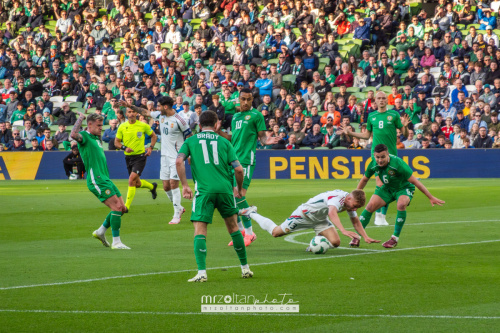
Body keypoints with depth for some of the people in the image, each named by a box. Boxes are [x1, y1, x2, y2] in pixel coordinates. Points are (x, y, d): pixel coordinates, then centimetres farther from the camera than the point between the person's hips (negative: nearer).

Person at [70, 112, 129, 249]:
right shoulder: (84, 136, -6)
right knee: (116, 206, -16)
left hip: (105, 179, 10)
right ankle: (116, 242, -14)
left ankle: (100, 231, 22)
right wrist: (80, 118, -20)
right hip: (96, 180, -10)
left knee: (122, 208, 8)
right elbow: (74, 135, -30)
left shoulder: (96, 138, 22)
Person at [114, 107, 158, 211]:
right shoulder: (122, 127, 1)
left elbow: (153, 136, 11)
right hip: (128, 157, 4)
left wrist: (150, 147, -4)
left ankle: (127, 206, -14)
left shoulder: (143, 126, -4)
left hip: (140, 156, -4)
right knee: (137, 183, 13)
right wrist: (124, 147, -15)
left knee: (131, 180, -20)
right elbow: (116, 142, 5)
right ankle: (152, 186, 46)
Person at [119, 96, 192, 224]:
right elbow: (145, 112, 21)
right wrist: (130, 106, 21)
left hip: (176, 156, -7)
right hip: (165, 156, 7)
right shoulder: (160, 115, 6)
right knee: (166, 186, 6)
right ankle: (179, 208, 26)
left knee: (173, 183, -11)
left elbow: (190, 137, -7)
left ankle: (177, 215, -5)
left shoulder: (179, 120, -15)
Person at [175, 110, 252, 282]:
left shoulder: (190, 141, 13)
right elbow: (238, 169, 6)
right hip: (225, 188, 2)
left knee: (200, 231, -3)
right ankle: (245, 268, 24)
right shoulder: (224, 142, 14)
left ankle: (201, 272, -18)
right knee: (233, 228, 17)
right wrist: (240, 188, 22)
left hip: (204, 190, -2)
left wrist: (184, 185, 0)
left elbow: (179, 161, -5)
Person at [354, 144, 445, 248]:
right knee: (370, 206, -13)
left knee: (401, 204, -34)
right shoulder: (373, 164, -18)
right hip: (387, 188, 4)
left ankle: (395, 238, -22)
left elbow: (414, 181, -27)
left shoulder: (397, 163, -33)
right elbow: (364, 180, 3)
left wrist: (431, 197, -23)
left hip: (404, 188, -4)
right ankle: (357, 236, -2)